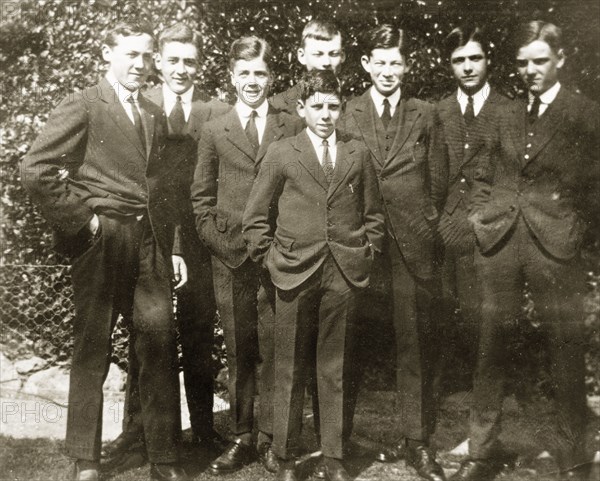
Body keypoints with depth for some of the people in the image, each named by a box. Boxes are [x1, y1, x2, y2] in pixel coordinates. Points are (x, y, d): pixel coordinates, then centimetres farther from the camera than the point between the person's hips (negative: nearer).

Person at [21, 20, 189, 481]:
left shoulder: (155, 115, 18)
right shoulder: (82, 106, -1)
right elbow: (37, 168, -10)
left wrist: (172, 246, 11)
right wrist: (80, 219, -10)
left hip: (151, 242, 5)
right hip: (102, 241, -5)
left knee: (159, 349, 4)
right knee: (92, 351, 4)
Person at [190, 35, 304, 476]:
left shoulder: (293, 127, 7)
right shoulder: (213, 131, 10)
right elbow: (202, 196, 10)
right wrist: (216, 240, -1)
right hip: (231, 258, 1)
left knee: (275, 349, 2)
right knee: (239, 352, 8)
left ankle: (272, 439, 14)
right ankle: (241, 438, 19)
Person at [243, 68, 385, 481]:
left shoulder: (358, 154, 8)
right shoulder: (281, 154, 2)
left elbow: (373, 214, 14)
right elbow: (255, 217, 5)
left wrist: (366, 258, 6)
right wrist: (271, 259, 0)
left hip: (345, 276, 2)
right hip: (296, 275, -1)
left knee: (336, 370, 9)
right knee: (290, 370, 6)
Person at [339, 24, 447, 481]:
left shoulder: (425, 115, 11)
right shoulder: (346, 114, 7)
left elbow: (436, 182, 13)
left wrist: (429, 228, 7)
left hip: (414, 245, 1)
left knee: (416, 345, 1)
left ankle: (416, 440, 13)